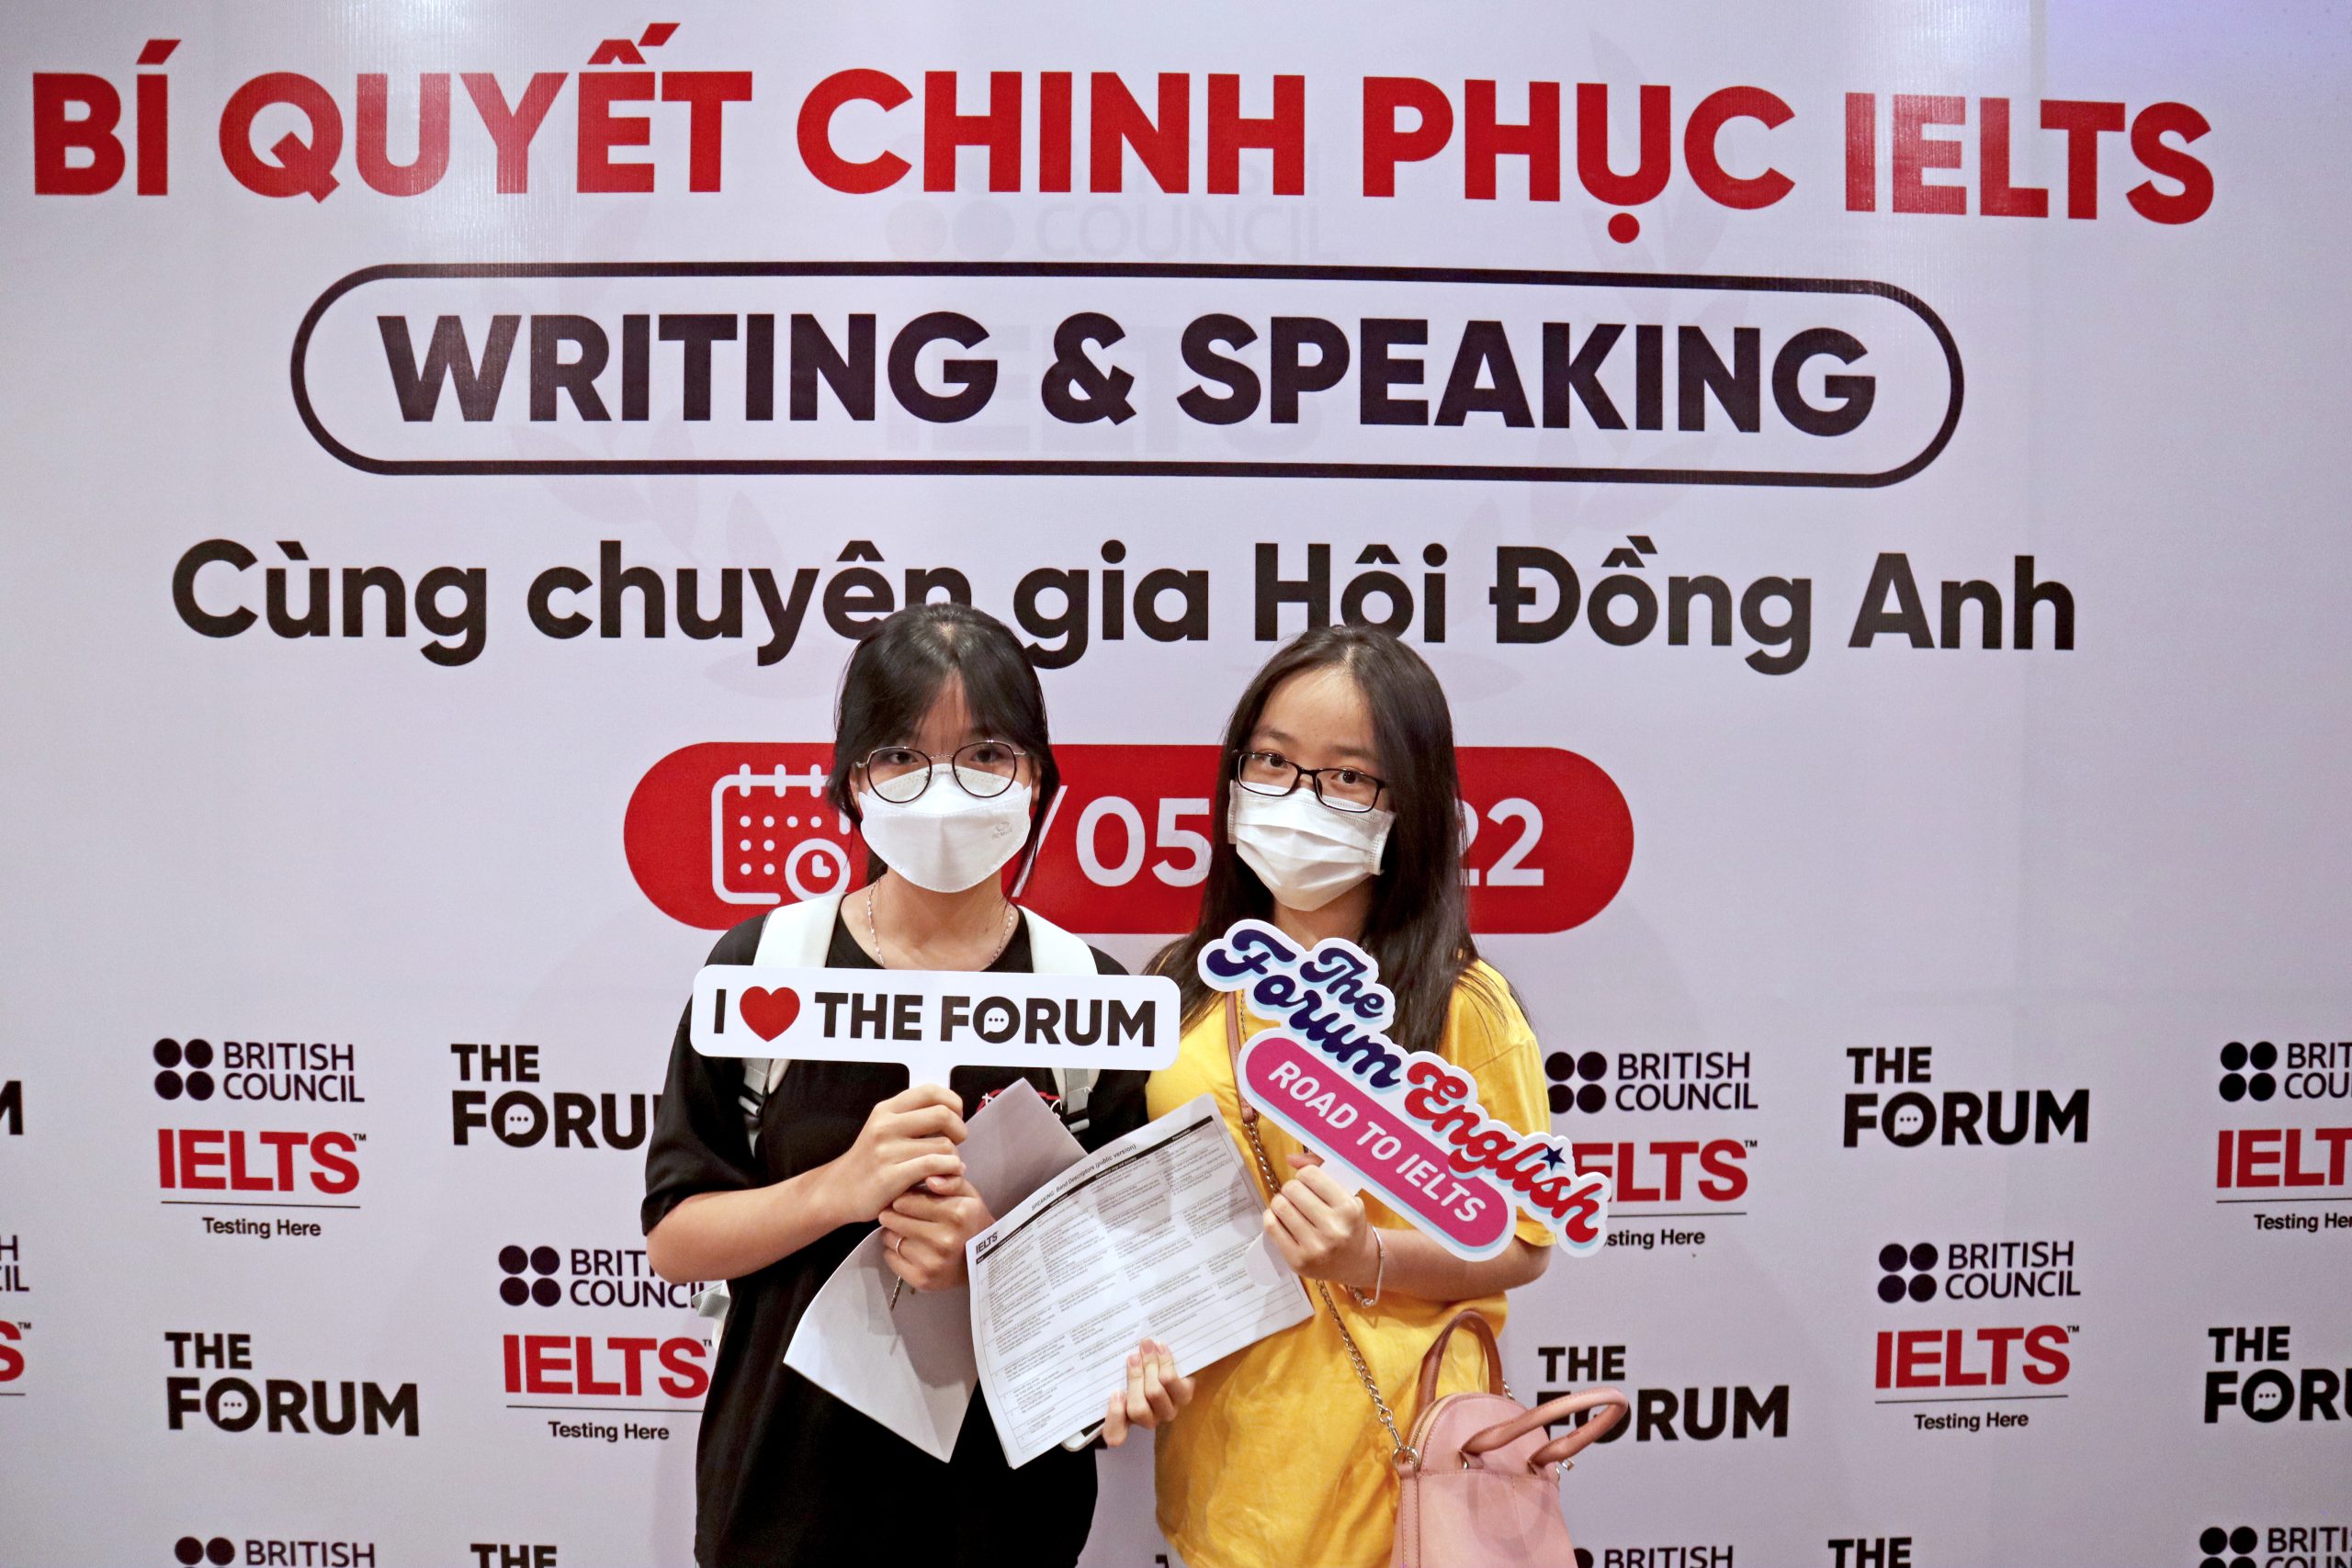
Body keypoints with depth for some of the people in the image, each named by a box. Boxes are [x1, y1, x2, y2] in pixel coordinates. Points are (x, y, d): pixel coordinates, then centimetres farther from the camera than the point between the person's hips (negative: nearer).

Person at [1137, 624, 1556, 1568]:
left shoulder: (1459, 1005, -11)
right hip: (1215, 1444, 4)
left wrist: (1373, 1259, -21)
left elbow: (1521, 1246, -6)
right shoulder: (1186, 987, 3)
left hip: (1380, 1454, -4)